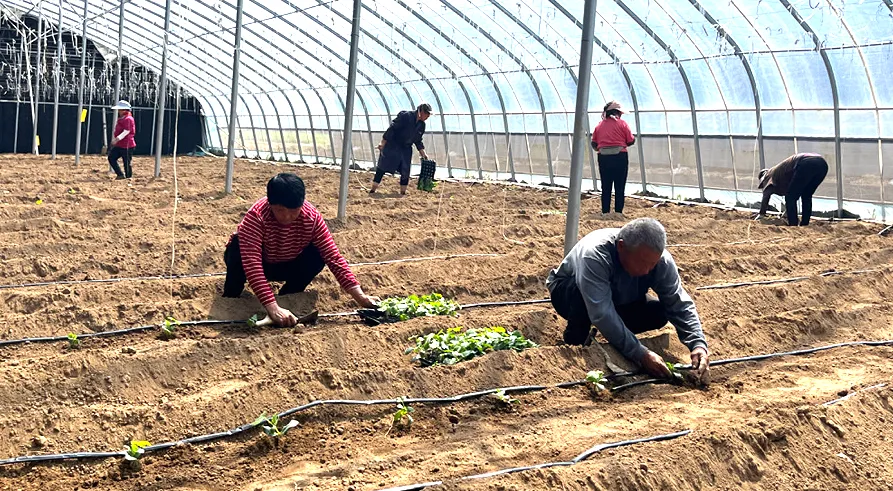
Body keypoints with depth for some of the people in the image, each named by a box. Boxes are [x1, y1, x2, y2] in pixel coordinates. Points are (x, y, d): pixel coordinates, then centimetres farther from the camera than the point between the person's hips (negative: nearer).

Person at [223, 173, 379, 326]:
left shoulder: (312, 216, -26)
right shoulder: (256, 216, -37)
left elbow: (332, 255, -27)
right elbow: (252, 264, -46)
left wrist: (359, 295, -37)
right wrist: (272, 307, -56)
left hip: (285, 265, 3)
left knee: (319, 254, -25)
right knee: (238, 245, -36)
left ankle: (287, 296, 1)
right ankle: (230, 297, -10)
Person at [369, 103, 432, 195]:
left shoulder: (422, 125, 4)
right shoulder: (405, 116, -18)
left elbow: (418, 141, 16)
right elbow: (392, 129, -18)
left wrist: (423, 153, 9)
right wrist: (383, 143, -19)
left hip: (406, 149, 6)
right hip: (392, 146, -6)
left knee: (405, 172, 4)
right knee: (382, 168, -4)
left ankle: (402, 192, 14)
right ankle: (373, 190, 0)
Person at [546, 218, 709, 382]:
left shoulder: (662, 261, -25)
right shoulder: (594, 256, -41)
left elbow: (679, 305, -22)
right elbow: (602, 315, -45)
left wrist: (698, 344, -39)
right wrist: (641, 355, -46)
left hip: (619, 302, 5)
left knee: (658, 313, -20)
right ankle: (574, 339, -12)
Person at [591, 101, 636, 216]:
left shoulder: (600, 125, 8)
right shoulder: (622, 123, -2)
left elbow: (594, 144, 7)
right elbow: (631, 141, -3)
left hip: (603, 158, 3)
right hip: (620, 157, -3)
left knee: (606, 187, 10)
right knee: (620, 187, 5)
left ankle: (605, 212, 10)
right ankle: (618, 212, 4)